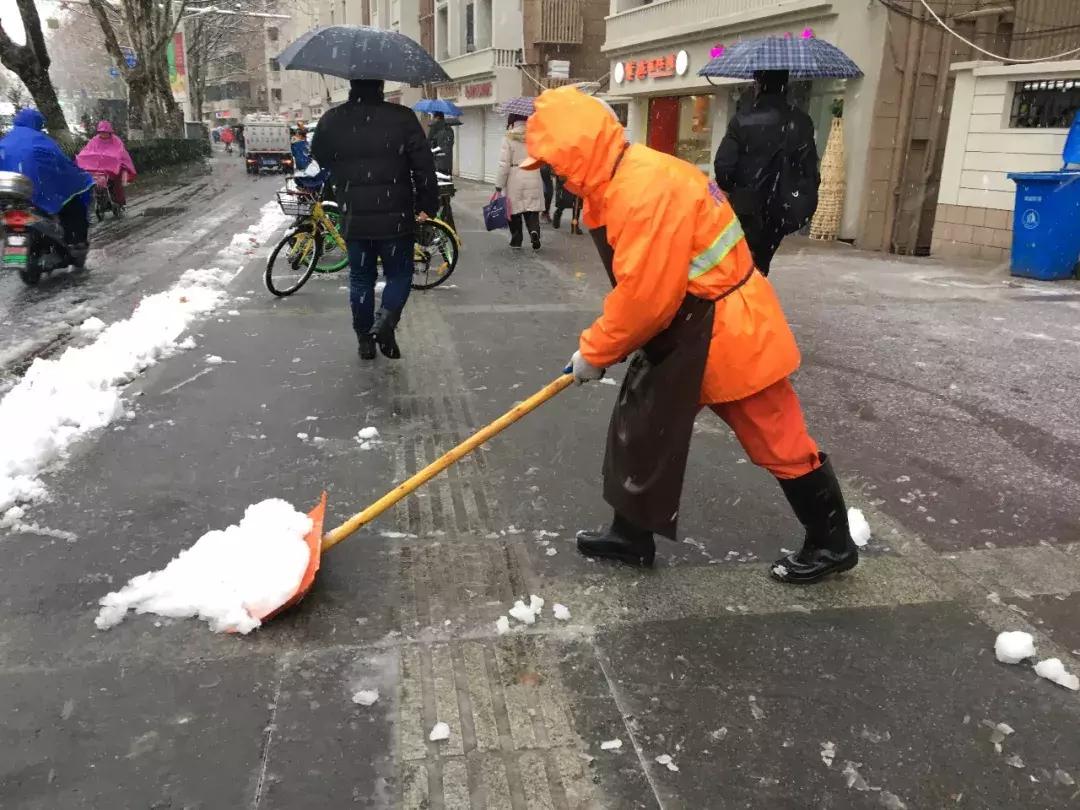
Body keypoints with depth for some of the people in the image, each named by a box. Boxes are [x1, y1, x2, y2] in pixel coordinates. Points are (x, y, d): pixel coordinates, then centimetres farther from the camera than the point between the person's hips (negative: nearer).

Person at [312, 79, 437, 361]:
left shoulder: (331, 121, -1)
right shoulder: (402, 117, -10)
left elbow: (320, 157, 15)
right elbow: (424, 166, -8)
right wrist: (428, 205, 3)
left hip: (354, 218, 3)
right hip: (396, 217, -2)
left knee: (361, 278, 16)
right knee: (399, 275, 13)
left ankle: (364, 339, 20)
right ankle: (385, 321, -12)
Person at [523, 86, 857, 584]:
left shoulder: (646, 189, -27)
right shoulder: (617, 185, 6)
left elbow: (646, 297, -27)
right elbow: (636, 285, 13)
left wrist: (595, 351, -14)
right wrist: (603, 344, 6)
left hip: (729, 331, -10)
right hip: (681, 329, 10)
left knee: (778, 442, 4)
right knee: (641, 427, 13)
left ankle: (832, 543, 23)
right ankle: (632, 536, 27)